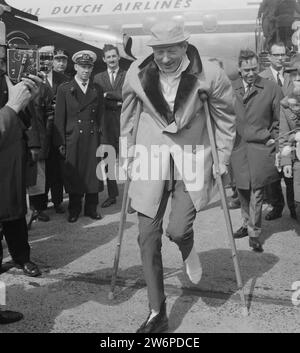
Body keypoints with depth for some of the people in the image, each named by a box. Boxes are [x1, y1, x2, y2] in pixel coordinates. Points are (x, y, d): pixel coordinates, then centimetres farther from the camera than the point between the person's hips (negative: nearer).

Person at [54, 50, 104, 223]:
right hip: (73, 139, -2)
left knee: (94, 173, 3)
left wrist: (103, 139, 3)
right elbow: (59, 118, 1)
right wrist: (61, 143, -5)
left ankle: (91, 208, 17)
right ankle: (74, 210, 17)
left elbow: (101, 116, 11)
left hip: (93, 139, 2)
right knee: (73, 175, 4)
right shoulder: (64, 89, 3)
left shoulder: (98, 90, 11)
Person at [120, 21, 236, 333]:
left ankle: (187, 248, 26)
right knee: (148, 237, 0)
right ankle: (157, 314, 15)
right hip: (150, 160, 2)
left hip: (191, 160, -2)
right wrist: (125, 156, 9)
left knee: (177, 229, -16)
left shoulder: (208, 74, -11)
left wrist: (222, 158, 1)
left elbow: (225, 117, 1)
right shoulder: (137, 74, -5)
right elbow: (127, 117, 8)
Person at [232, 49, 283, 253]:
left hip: (260, 148, -2)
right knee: (242, 189, 11)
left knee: (256, 191, 0)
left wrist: (274, 138, -1)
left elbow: (281, 119, 5)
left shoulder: (272, 89, -2)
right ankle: (248, 224, 31)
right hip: (237, 148, 3)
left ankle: (254, 234, 9)